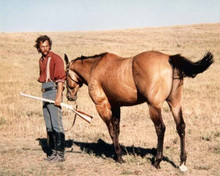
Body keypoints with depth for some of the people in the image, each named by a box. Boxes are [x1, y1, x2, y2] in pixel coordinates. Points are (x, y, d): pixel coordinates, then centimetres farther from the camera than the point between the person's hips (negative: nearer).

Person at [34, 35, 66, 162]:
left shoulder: (55, 59, -7)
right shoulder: (41, 60, 17)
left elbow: (60, 78, -14)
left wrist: (59, 96, -21)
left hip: (54, 91, -9)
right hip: (45, 93, 9)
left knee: (56, 124, -10)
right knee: (49, 126, 12)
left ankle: (60, 154, -8)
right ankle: (53, 151, 19)